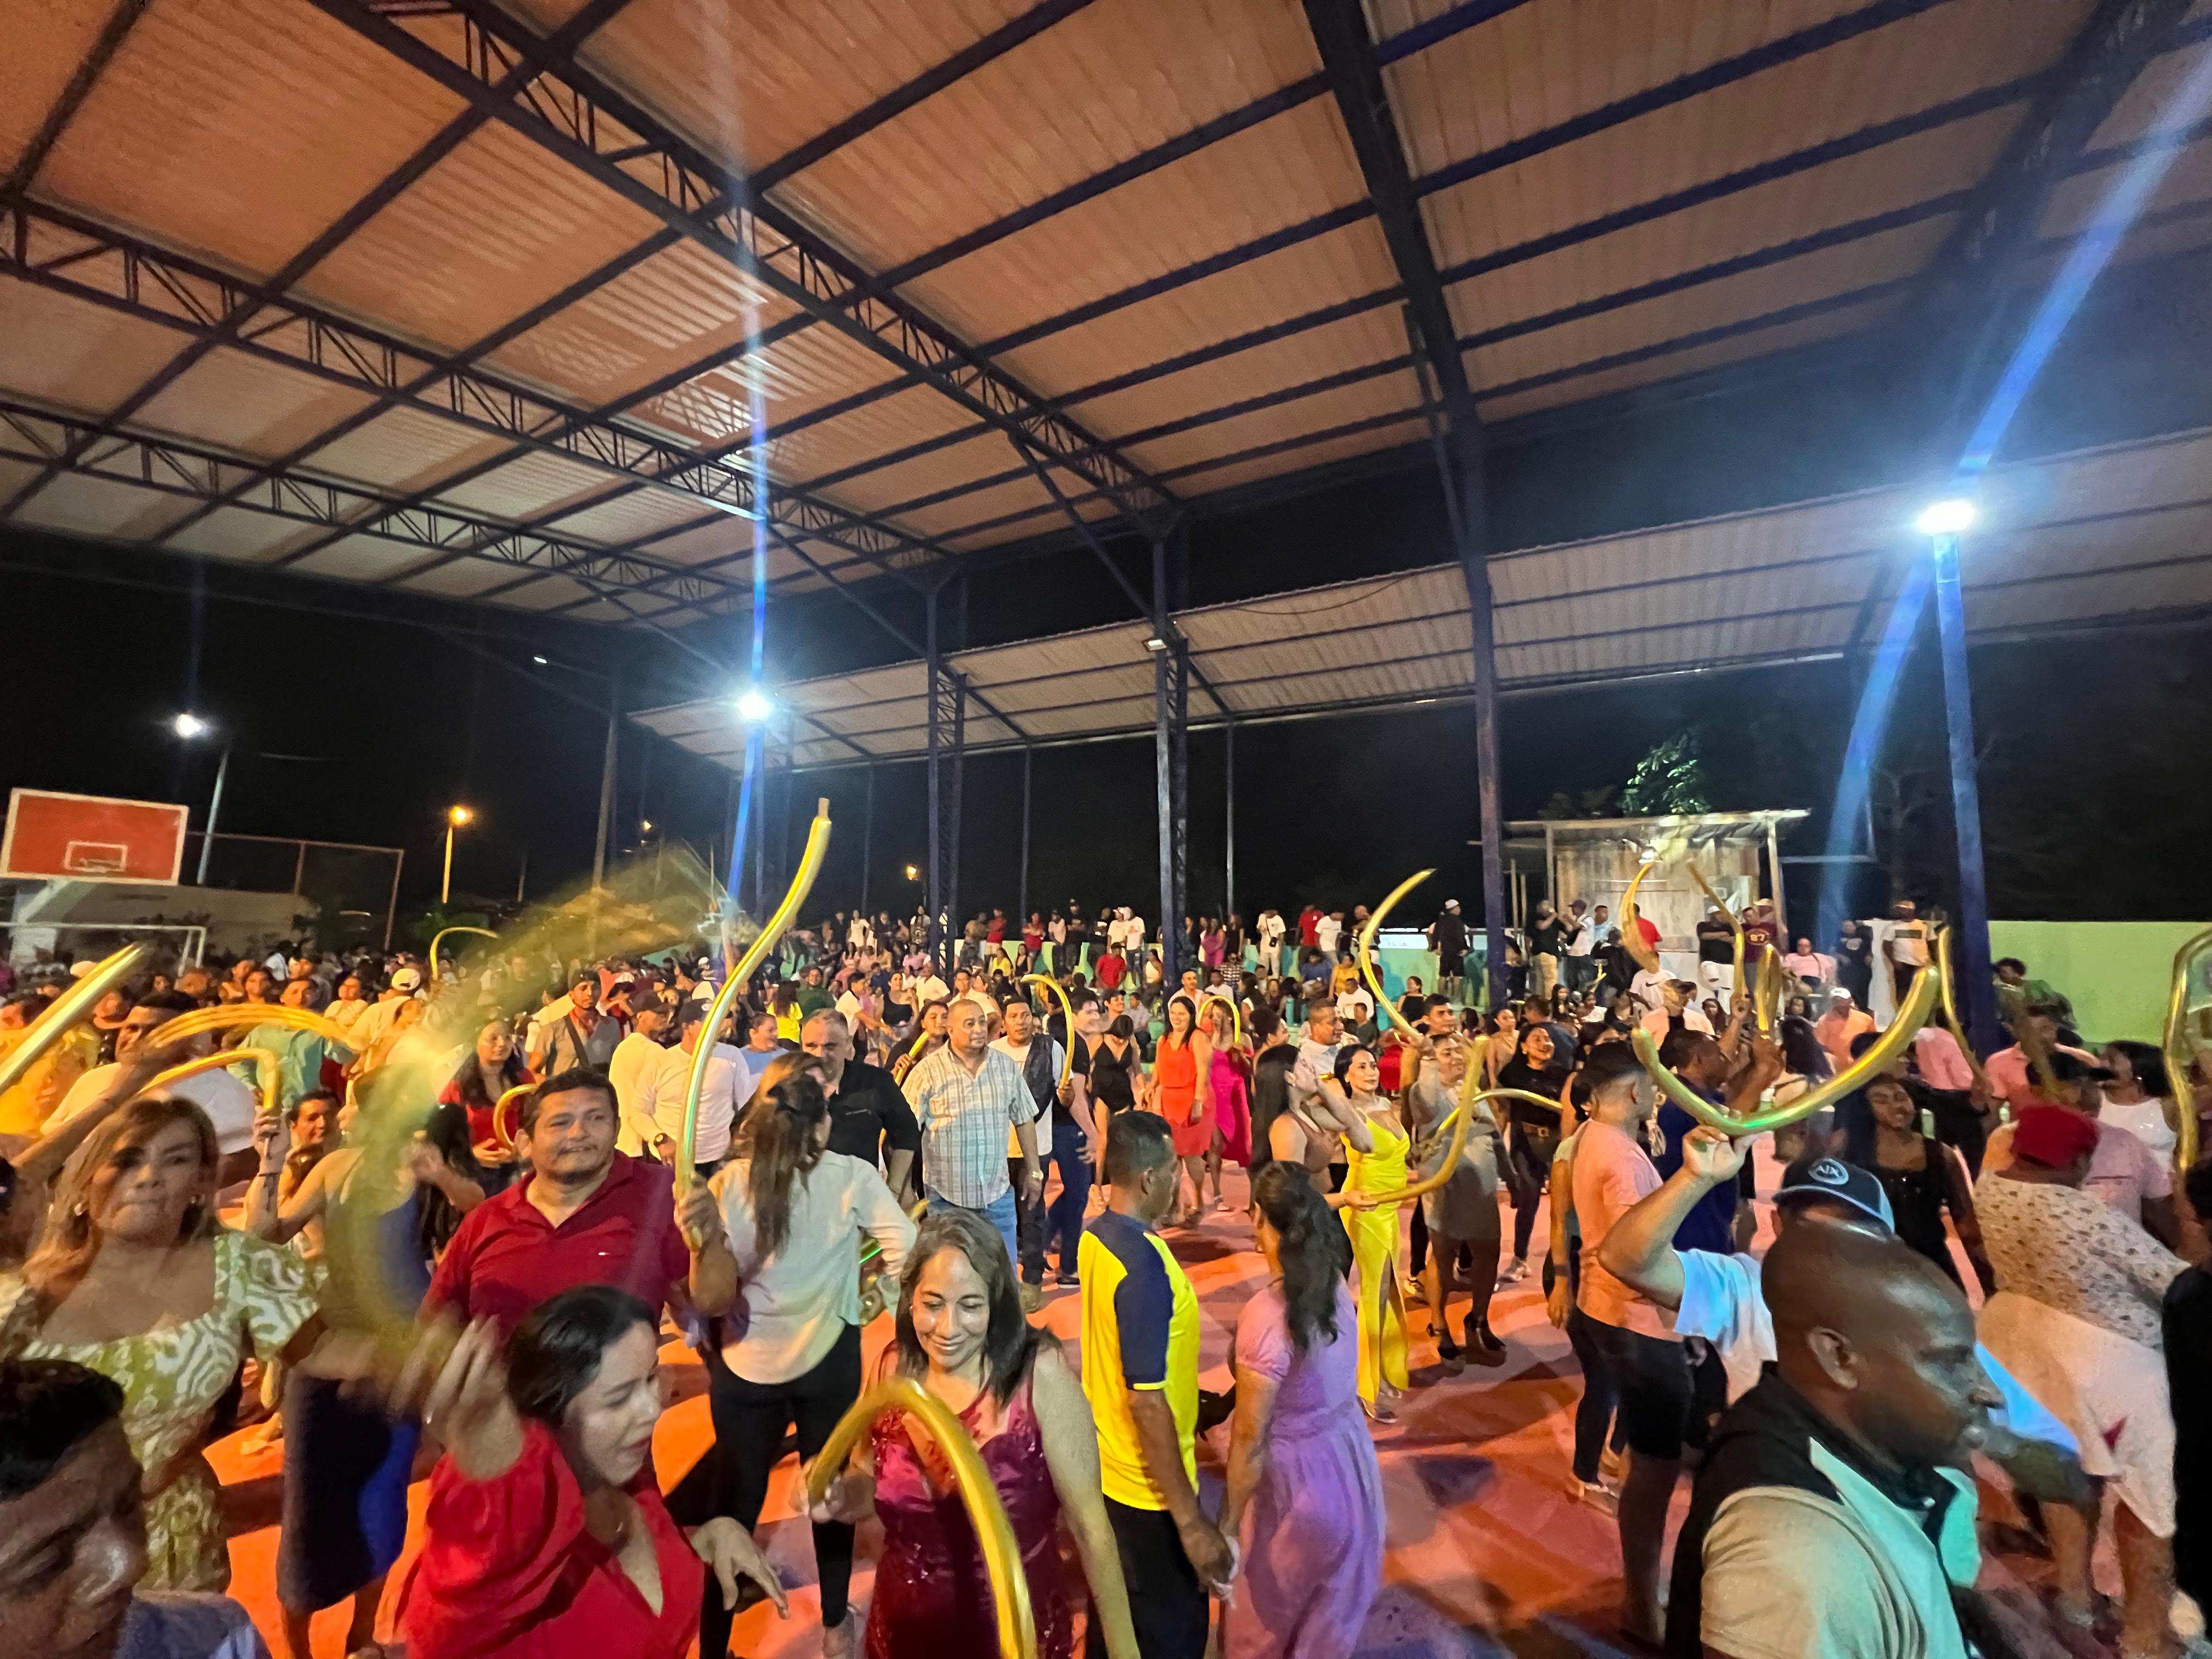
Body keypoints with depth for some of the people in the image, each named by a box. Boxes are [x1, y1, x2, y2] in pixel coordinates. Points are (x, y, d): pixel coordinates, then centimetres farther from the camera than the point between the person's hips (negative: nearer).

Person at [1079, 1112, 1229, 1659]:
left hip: (1105, 1464, 8)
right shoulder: (1144, 1264, -31)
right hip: (1147, 1483, -8)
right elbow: (1147, 1401, -29)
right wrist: (1190, 1521, -21)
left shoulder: (1095, 1237, -4)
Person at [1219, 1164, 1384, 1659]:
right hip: (1349, 1457, 6)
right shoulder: (1336, 1284, -9)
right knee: (1331, 1619, 30)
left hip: (1296, 1477, -6)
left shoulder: (1266, 1315, -31)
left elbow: (1250, 1440, -24)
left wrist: (1228, 1526, -11)